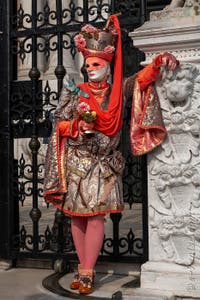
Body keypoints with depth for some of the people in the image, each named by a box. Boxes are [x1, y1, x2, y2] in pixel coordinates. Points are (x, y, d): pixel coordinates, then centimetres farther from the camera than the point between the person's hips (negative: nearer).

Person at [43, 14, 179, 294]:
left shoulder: (118, 91, 4)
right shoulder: (75, 93, 3)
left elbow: (141, 78, -6)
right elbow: (59, 125, 3)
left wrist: (160, 61, -23)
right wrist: (78, 125, -16)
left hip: (104, 165, -1)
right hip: (76, 164, 1)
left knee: (96, 217, -5)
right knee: (77, 217, 5)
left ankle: (87, 272, 0)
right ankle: (83, 267, 18)